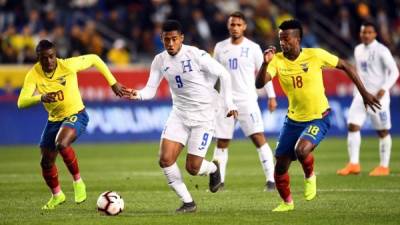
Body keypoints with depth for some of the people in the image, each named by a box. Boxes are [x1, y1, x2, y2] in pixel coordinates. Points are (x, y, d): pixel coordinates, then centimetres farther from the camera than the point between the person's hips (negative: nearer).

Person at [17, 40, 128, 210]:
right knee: (46, 162, 10)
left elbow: (94, 59, -5)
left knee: (61, 144, -34)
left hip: (76, 115, -5)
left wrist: (113, 83, -4)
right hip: (54, 119, 5)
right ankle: (57, 196, 38)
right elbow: (21, 103, -24)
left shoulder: (68, 65, -21)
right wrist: (41, 98, -44)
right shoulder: (33, 75, -15)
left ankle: (78, 182, -13)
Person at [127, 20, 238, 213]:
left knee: (192, 168, -7)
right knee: (165, 160, -12)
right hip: (179, 114, 5)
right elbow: (151, 89, -3)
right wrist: (138, 95, -25)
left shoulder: (196, 55, -17)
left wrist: (229, 102, -12)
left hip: (203, 115, -5)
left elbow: (223, 74, -8)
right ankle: (188, 202, 4)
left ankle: (213, 168, 31)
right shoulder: (160, 61, -2)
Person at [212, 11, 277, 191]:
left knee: (259, 138, -11)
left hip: (247, 100, -3)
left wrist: (271, 96, 1)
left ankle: (271, 179, -12)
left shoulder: (253, 48, 0)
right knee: (221, 142, 6)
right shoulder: (220, 48, 7)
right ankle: (218, 181, 16)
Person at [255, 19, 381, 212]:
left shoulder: (315, 55, -15)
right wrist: (265, 63, -37)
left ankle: (310, 176, 4)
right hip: (293, 119, 4)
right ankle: (287, 202, 31)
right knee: (280, 166, 4)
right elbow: (259, 84, -20)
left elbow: (345, 66, -3)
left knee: (301, 150, -30)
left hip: (318, 118, -4)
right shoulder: (277, 60, -9)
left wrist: (364, 93, -2)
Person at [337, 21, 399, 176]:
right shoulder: (358, 50, 11)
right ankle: (354, 164, -6)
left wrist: (384, 89, -23)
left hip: (378, 96, -6)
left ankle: (384, 166, 10)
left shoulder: (381, 51, -10)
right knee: (353, 126, -6)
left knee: (383, 131, 2)